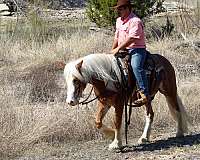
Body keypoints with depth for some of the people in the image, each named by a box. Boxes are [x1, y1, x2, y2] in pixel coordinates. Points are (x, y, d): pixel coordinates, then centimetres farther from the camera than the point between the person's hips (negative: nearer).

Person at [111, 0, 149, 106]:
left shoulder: (135, 21, -13)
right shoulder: (119, 21, 16)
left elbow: (131, 39, -23)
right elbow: (117, 37, 24)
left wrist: (118, 49, -24)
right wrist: (112, 50, 13)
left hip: (137, 50, -10)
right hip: (124, 51, 10)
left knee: (136, 66, -34)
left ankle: (144, 95, -40)